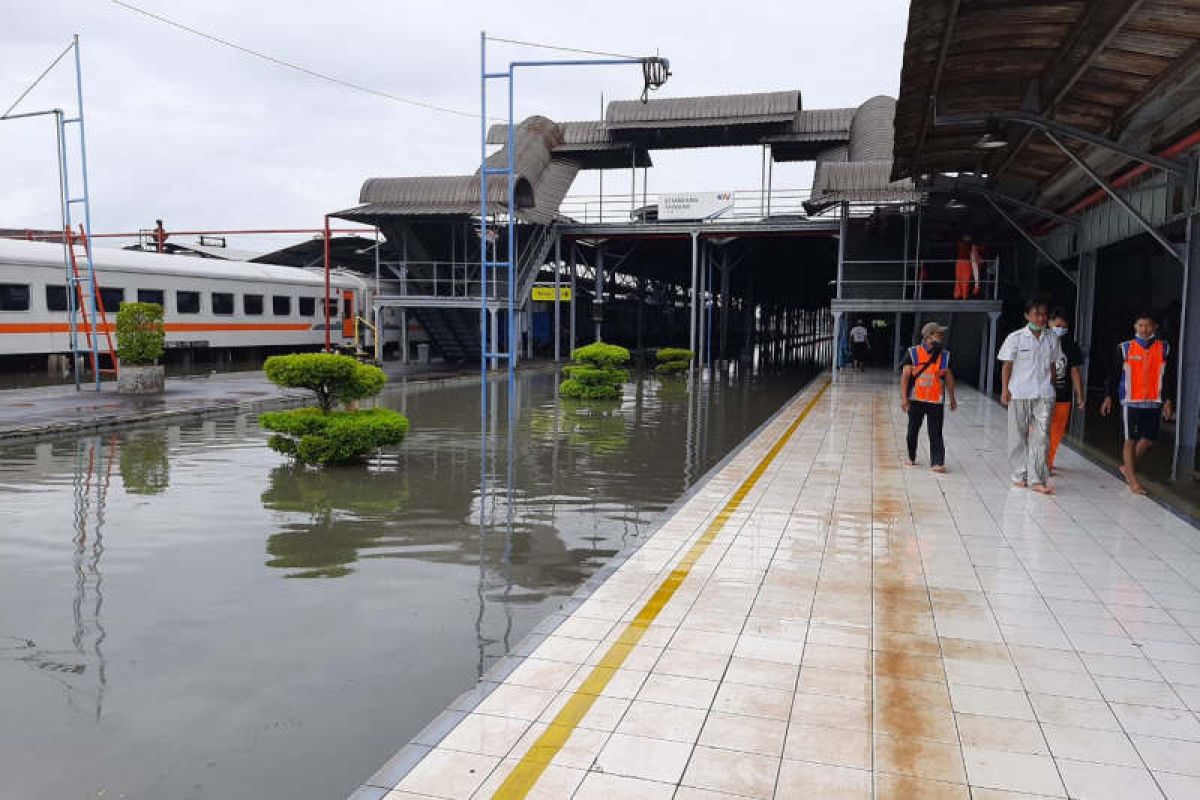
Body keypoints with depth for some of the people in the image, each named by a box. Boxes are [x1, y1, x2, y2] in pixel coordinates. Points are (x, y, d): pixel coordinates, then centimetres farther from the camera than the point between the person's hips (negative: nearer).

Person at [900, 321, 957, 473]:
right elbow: (905, 375, -5)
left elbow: (949, 378, 10)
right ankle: (911, 457, 30)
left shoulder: (945, 355, 3)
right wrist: (903, 397, -10)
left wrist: (952, 398, 13)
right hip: (915, 400, 0)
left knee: (936, 433, -4)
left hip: (936, 401, 1)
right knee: (913, 431, 13)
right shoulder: (913, 353, -5)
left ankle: (937, 462, -3)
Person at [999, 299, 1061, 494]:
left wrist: (1052, 389, 13)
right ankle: (1020, 475, 19)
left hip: (1044, 395, 2)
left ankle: (1037, 480, -4)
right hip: (1019, 394, -2)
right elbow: (1007, 365, -1)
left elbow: (1052, 366, 14)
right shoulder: (1016, 338, -2)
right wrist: (1005, 390, -6)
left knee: (1041, 437, -5)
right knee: (1019, 436, 7)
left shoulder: (1052, 339, 7)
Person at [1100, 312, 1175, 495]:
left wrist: (1168, 400, 3)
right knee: (1131, 439, -1)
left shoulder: (1164, 349, 5)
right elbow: (1114, 373, 3)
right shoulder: (1125, 348, 0)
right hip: (1130, 402, -3)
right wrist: (1108, 396, -1)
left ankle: (1128, 467, 27)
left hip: (1153, 402, 3)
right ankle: (1133, 480, 4)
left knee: (1148, 439, 6)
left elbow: (1168, 376, 8)